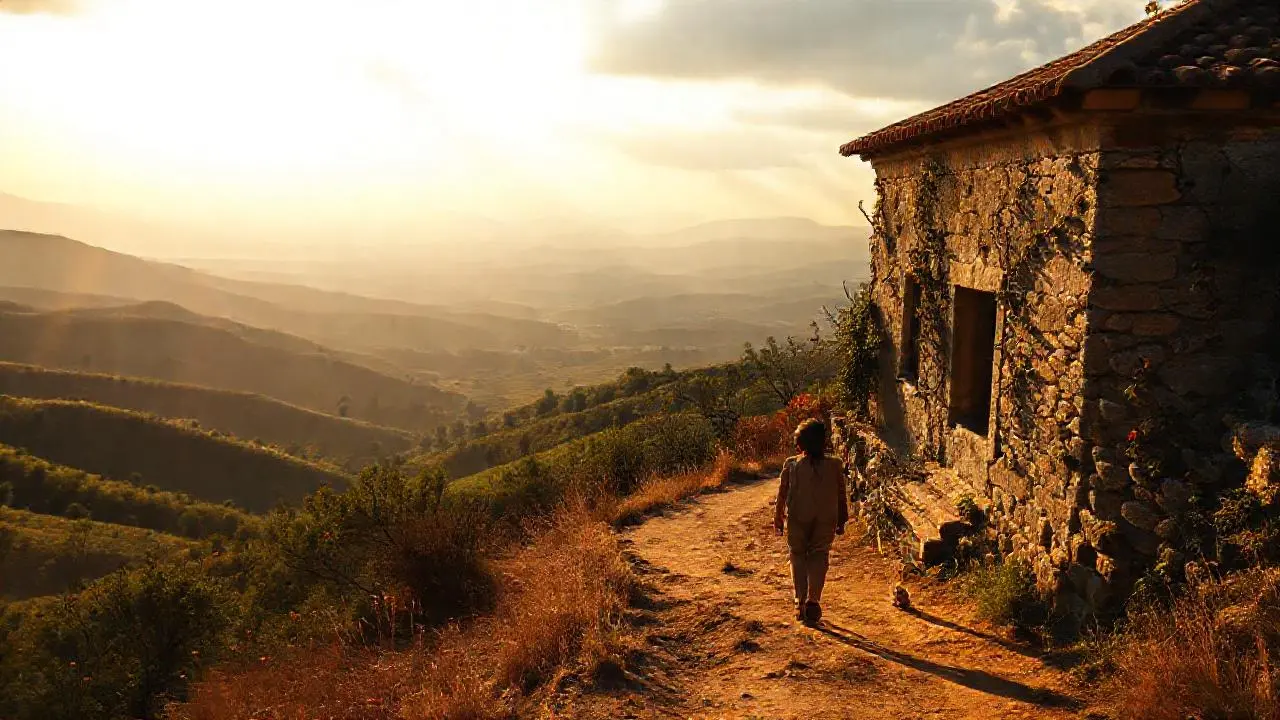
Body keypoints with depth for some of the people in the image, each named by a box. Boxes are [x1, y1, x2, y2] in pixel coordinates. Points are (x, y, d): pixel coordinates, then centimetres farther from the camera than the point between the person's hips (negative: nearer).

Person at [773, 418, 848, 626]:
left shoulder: (791, 465, -6)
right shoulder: (835, 465, -4)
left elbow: (782, 493, 1)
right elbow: (841, 495, 3)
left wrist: (778, 517, 13)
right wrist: (842, 521, 14)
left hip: (797, 519, 0)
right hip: (826, 520, 0)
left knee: (798, 556, 13)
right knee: (818, 557, 11)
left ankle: (801, 602, 7)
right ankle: (813, 599, -4)